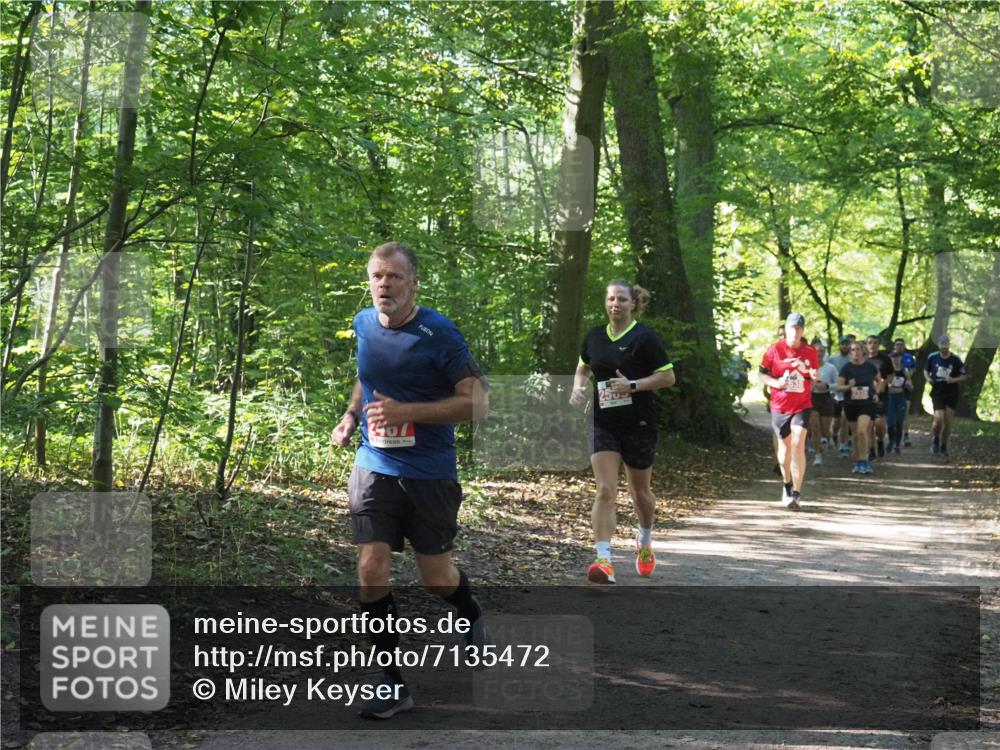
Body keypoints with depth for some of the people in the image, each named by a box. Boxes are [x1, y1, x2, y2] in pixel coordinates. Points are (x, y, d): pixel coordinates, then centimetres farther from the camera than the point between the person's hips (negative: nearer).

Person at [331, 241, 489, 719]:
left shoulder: (438, 333, -14)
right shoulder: (363, 325, 4)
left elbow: (478, 401, -16)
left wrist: (407, 412, -23)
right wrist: (351, 415, 9)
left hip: (430, 472, -4)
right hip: (374, 466, 4)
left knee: (436, 576, 7)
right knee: (371, 570, -7)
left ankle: (472, 617, 43)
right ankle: (394, 684, 3)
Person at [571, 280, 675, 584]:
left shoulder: (644, 337, -9)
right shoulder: (594, 337, 4)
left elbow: (668, 377, -9)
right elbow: (583, 368, 22)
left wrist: (633, 385, -21)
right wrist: (578, 387, 1)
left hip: (639, 425, -2)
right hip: (603, 423, 2)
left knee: (640, 492, 14)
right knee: (605, 490, -13)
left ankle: (645, 543, 43)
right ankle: (604, 560, -20)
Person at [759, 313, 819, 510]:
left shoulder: (810, 352, 2)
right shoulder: (774, 350, -3)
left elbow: (815, 374, 15)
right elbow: (762, 375, 1)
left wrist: (814, 376, -8)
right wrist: (776, 382, -17)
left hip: (802, 406, -1)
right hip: (780, 406, 1)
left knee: (798, 445, -15)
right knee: (784, 446, 13)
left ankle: (796, 493, -15)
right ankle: (787, 484, 37)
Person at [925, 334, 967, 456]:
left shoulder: (956, 359, -5)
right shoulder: (932, 357, -1)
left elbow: (963, 376, 1)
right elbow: (926, 370, 15)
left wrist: (953, 380, -17)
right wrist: (928, 378, -6)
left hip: (952, 394, 0)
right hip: (937, 393, 0)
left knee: (948, 422, 2)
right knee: (938, 419, -15)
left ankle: (943, 445, 23)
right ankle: (936, 439, 16)